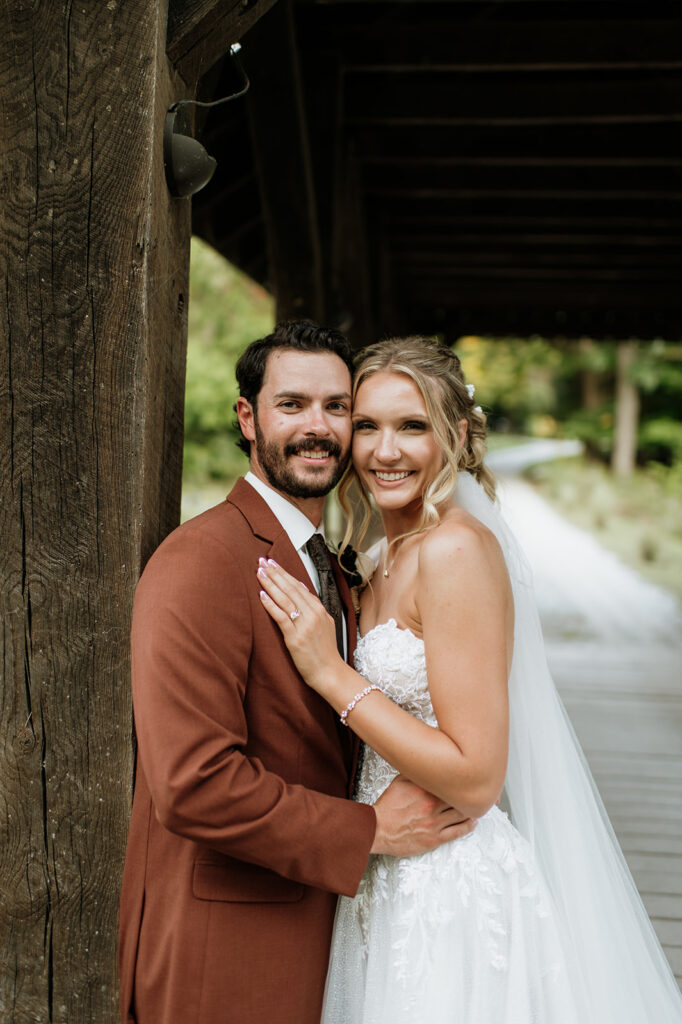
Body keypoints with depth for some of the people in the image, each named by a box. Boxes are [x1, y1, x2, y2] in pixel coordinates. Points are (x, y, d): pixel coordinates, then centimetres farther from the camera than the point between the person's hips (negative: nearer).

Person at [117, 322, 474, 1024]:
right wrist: (370, 831, -19)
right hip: (221, 952, -8)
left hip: (311, 926, 8)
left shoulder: (326, 566, 11)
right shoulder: (199, 565, -20)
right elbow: (191, 784, -27)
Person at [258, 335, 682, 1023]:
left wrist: (330, 673, -21)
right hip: (390, 889, 8)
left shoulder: (458, 547, -18)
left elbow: (475, 779, -22)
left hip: (454, 896, -8)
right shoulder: (387, 561, 8)